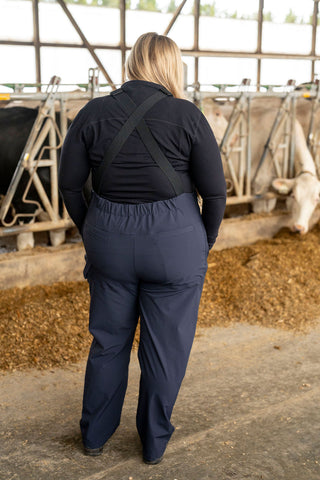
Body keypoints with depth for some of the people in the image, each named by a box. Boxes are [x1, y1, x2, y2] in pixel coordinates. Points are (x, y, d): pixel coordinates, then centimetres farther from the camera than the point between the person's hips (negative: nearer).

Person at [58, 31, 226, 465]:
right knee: (165, 345, 14)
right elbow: (215, 192, -7)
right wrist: (204, 244, 7)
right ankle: (154, 443, 32)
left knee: (108, 339, 20)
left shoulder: (93, 113, -1)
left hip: (108, 239, 3)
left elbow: (69, 184, 3)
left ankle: (95, 434, 36)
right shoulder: (187, 116, -9)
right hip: (175, 242, -3)